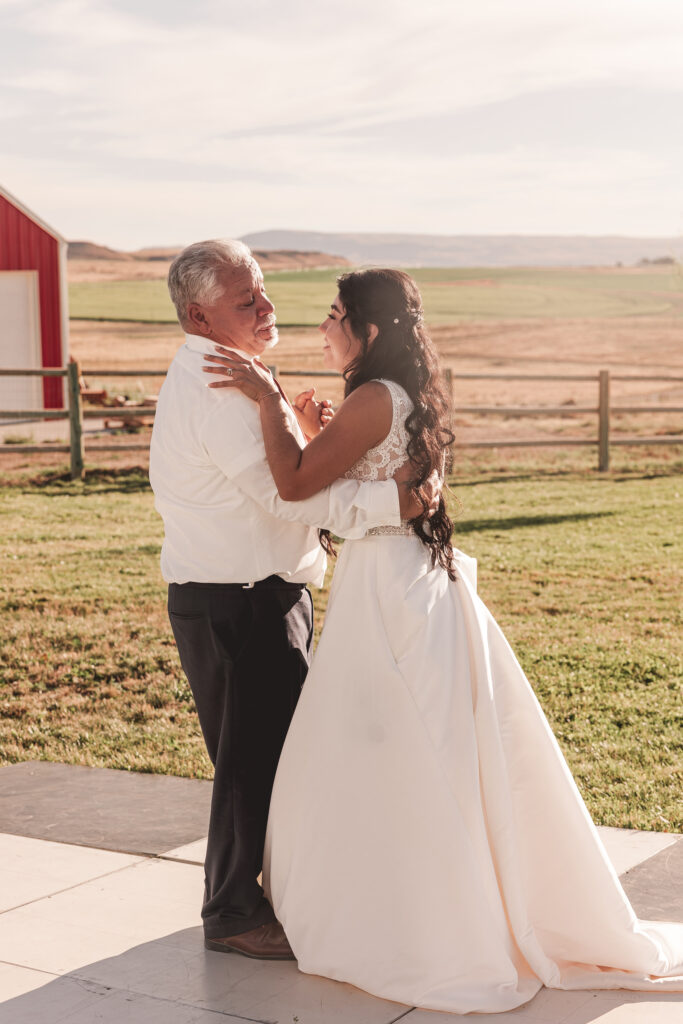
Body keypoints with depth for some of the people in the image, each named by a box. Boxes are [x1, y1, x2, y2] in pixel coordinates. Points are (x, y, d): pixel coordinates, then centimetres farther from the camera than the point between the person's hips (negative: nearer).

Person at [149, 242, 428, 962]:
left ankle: (264, 886, 35)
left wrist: (295, 433, 1)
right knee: (251, 755, 0)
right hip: (236, 605, -11)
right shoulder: (215, 390, -20)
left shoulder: (215, 378, 14)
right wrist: (390, 498, -29)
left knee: (274, 747, 19)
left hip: (260, 598, 11)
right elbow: (282, 490, -27)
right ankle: (233, 914, 15)